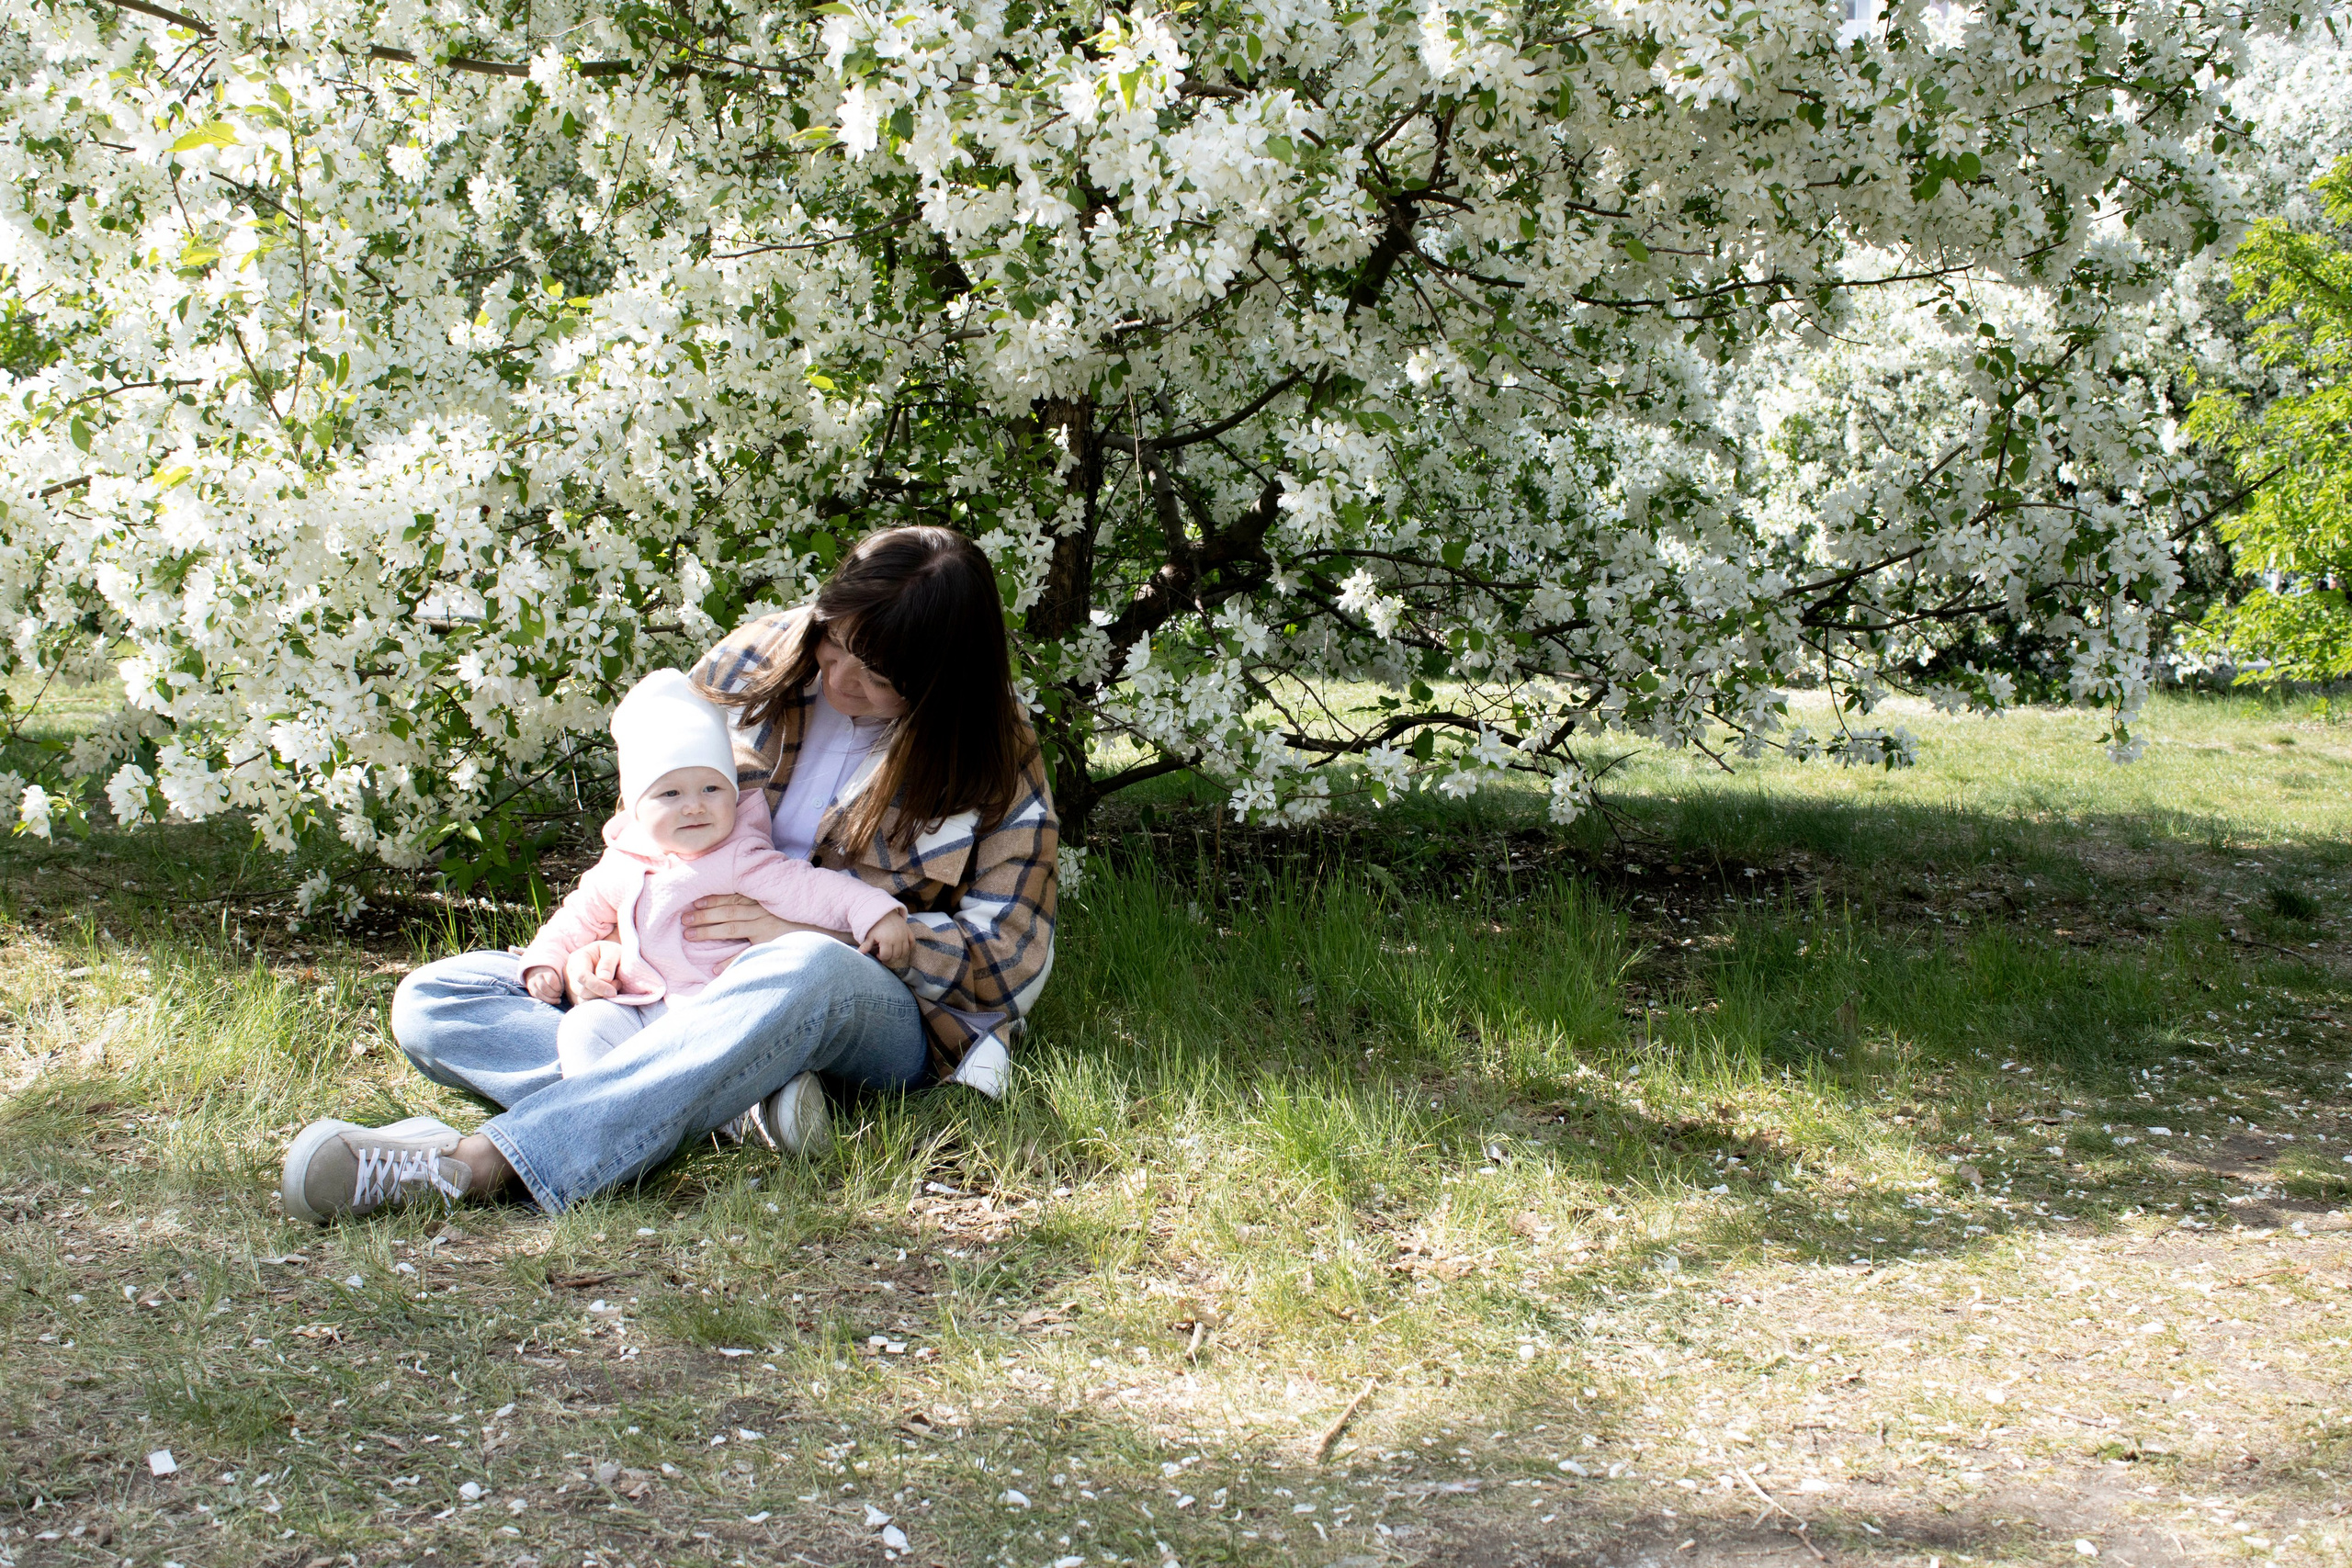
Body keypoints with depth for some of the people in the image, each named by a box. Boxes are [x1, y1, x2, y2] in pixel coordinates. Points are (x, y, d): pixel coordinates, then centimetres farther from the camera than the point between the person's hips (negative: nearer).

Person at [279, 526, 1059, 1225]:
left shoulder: (995, 762, -6)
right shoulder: (757, 661, 2)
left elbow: (1003, 954, -9)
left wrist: (804, 928, -19)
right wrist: (601, 935, -9)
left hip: (877, 1007, -4)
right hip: (680, 976, 5)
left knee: (806, 972, -43)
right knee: (431, 1003, -13)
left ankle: (477, 1163, -52)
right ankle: (735, 1097, -36)